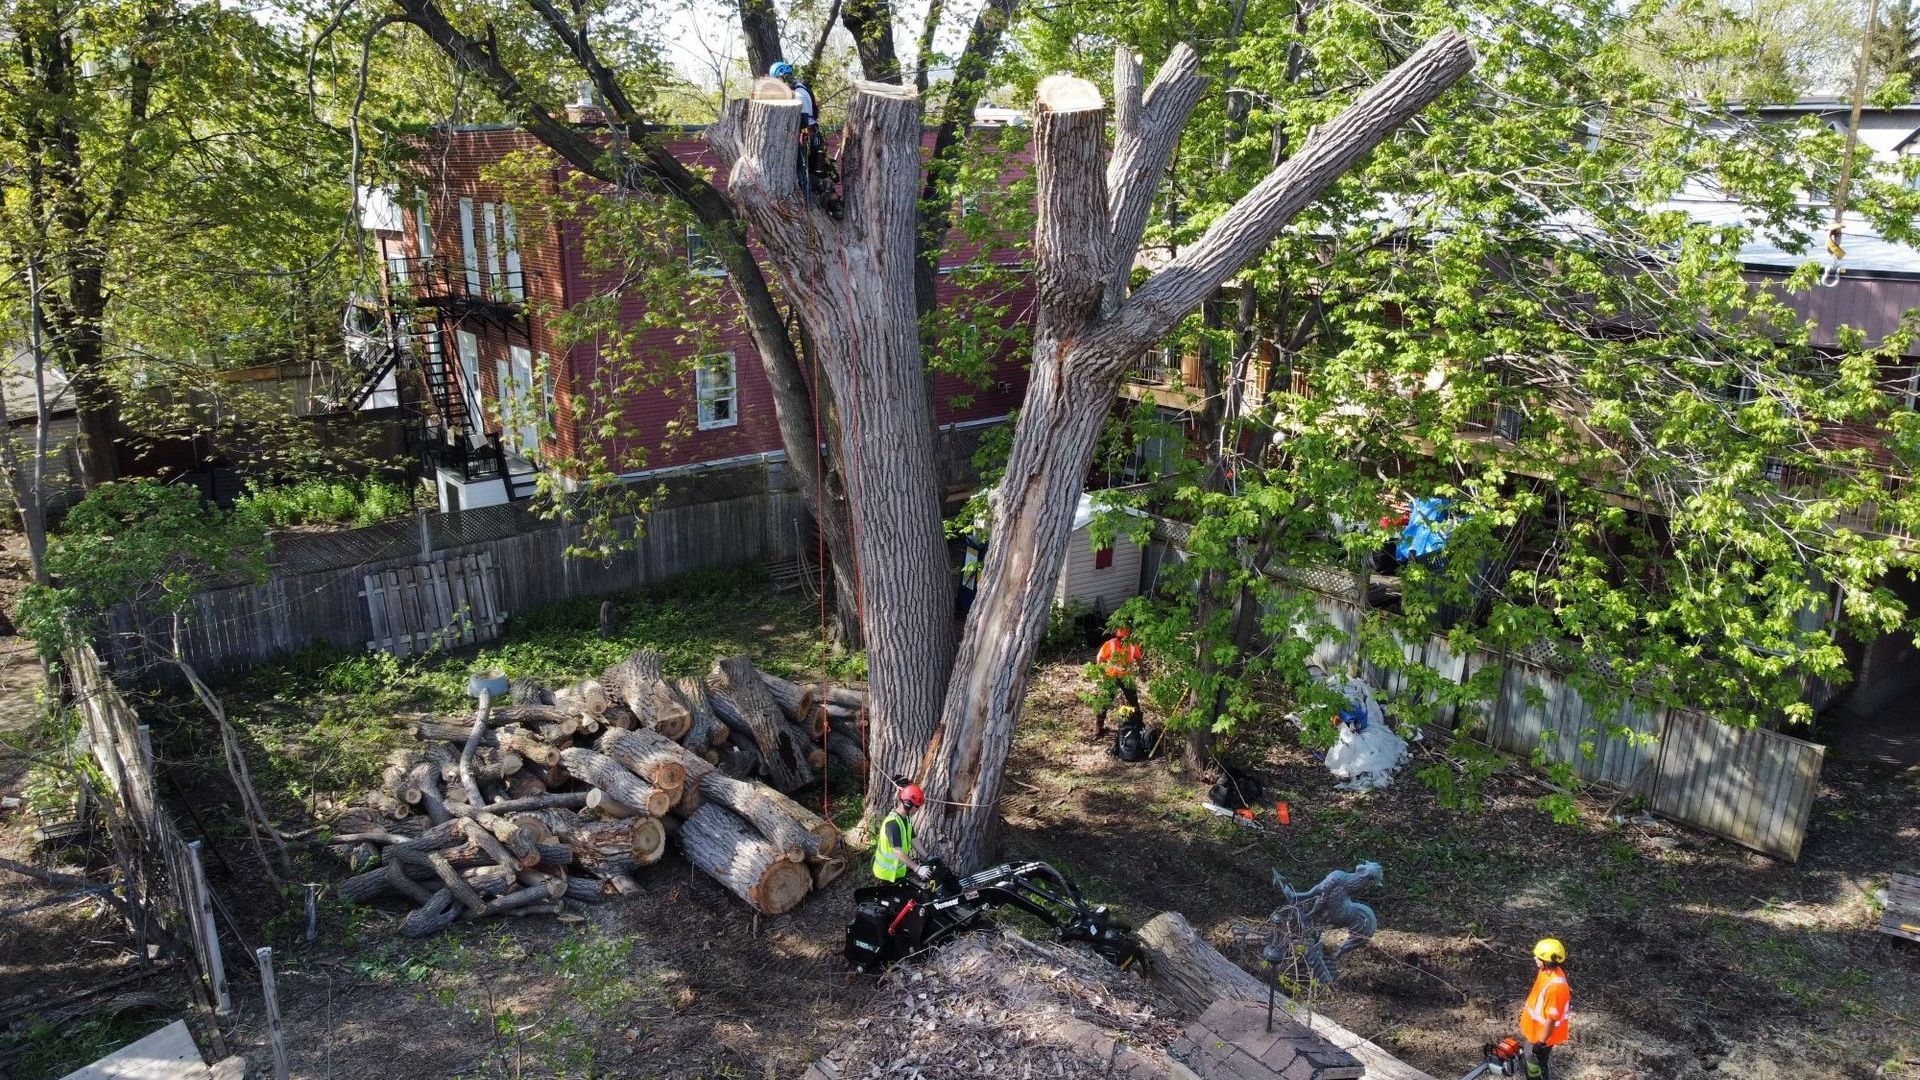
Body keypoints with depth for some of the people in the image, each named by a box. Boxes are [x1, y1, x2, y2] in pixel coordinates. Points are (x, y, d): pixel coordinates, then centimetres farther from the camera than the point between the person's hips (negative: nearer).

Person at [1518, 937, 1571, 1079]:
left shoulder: (1555, 986, -37)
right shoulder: (1547, 970, -10)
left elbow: (1551, 1019, -28)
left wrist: (1541, 1043, -19)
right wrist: (1526, 1011, 21)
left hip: (1542, 1034, -8)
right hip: (1534, 1028, 8)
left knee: (1536, 1067, 13)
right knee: (1530, 1058, 28)